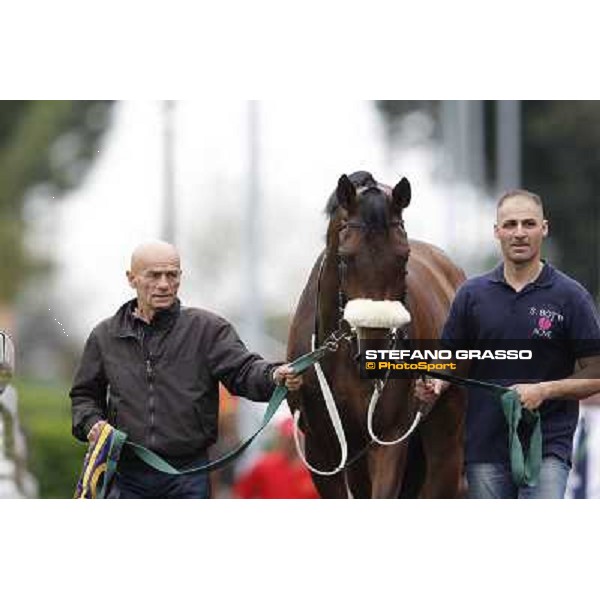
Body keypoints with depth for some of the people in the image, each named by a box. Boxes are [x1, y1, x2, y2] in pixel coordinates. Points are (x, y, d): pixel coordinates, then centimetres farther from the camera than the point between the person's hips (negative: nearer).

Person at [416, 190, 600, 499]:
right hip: (485, 447, 3)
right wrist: (436, 384, -9)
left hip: (547, 445, -3)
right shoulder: (472, 294, 7)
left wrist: (544, 390, -16)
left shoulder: (570, 296, -1)